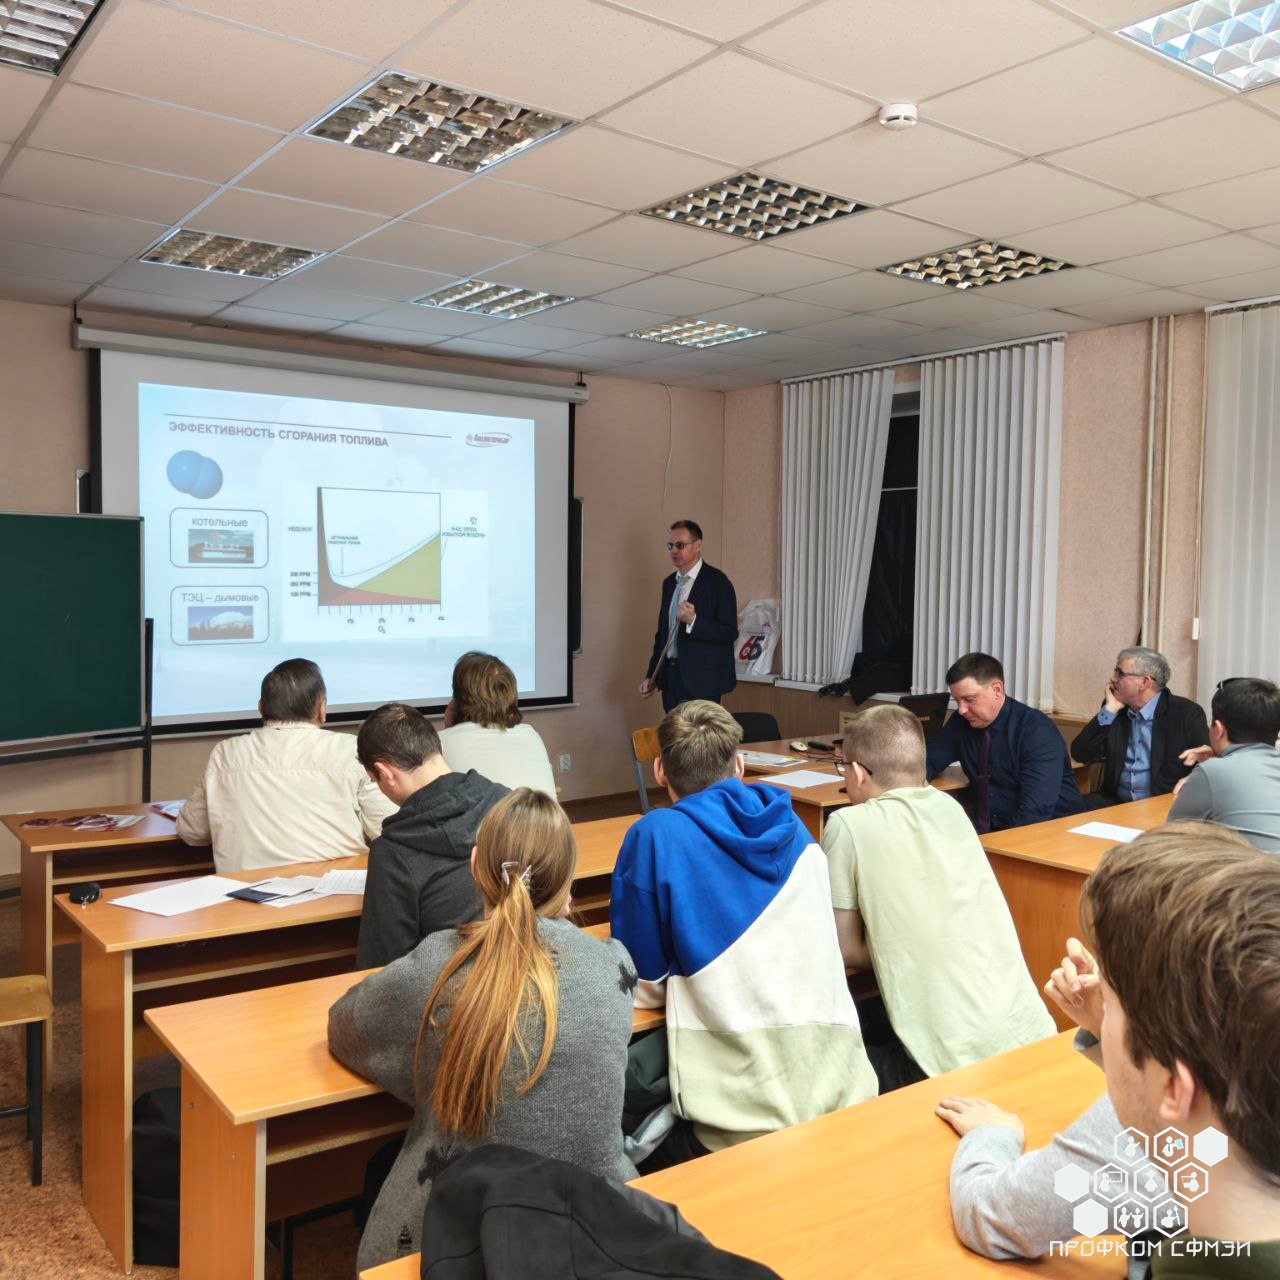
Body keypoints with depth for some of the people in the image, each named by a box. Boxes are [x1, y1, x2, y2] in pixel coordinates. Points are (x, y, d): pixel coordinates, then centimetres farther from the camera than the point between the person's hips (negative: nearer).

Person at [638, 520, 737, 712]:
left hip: (701, 681, -6)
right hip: (670, 676, 6)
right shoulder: (669, 583, 14)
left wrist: (693, 620, -26)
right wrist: (651, 676, 15)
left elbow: (729, 633, -13)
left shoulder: (717, 581, -7)